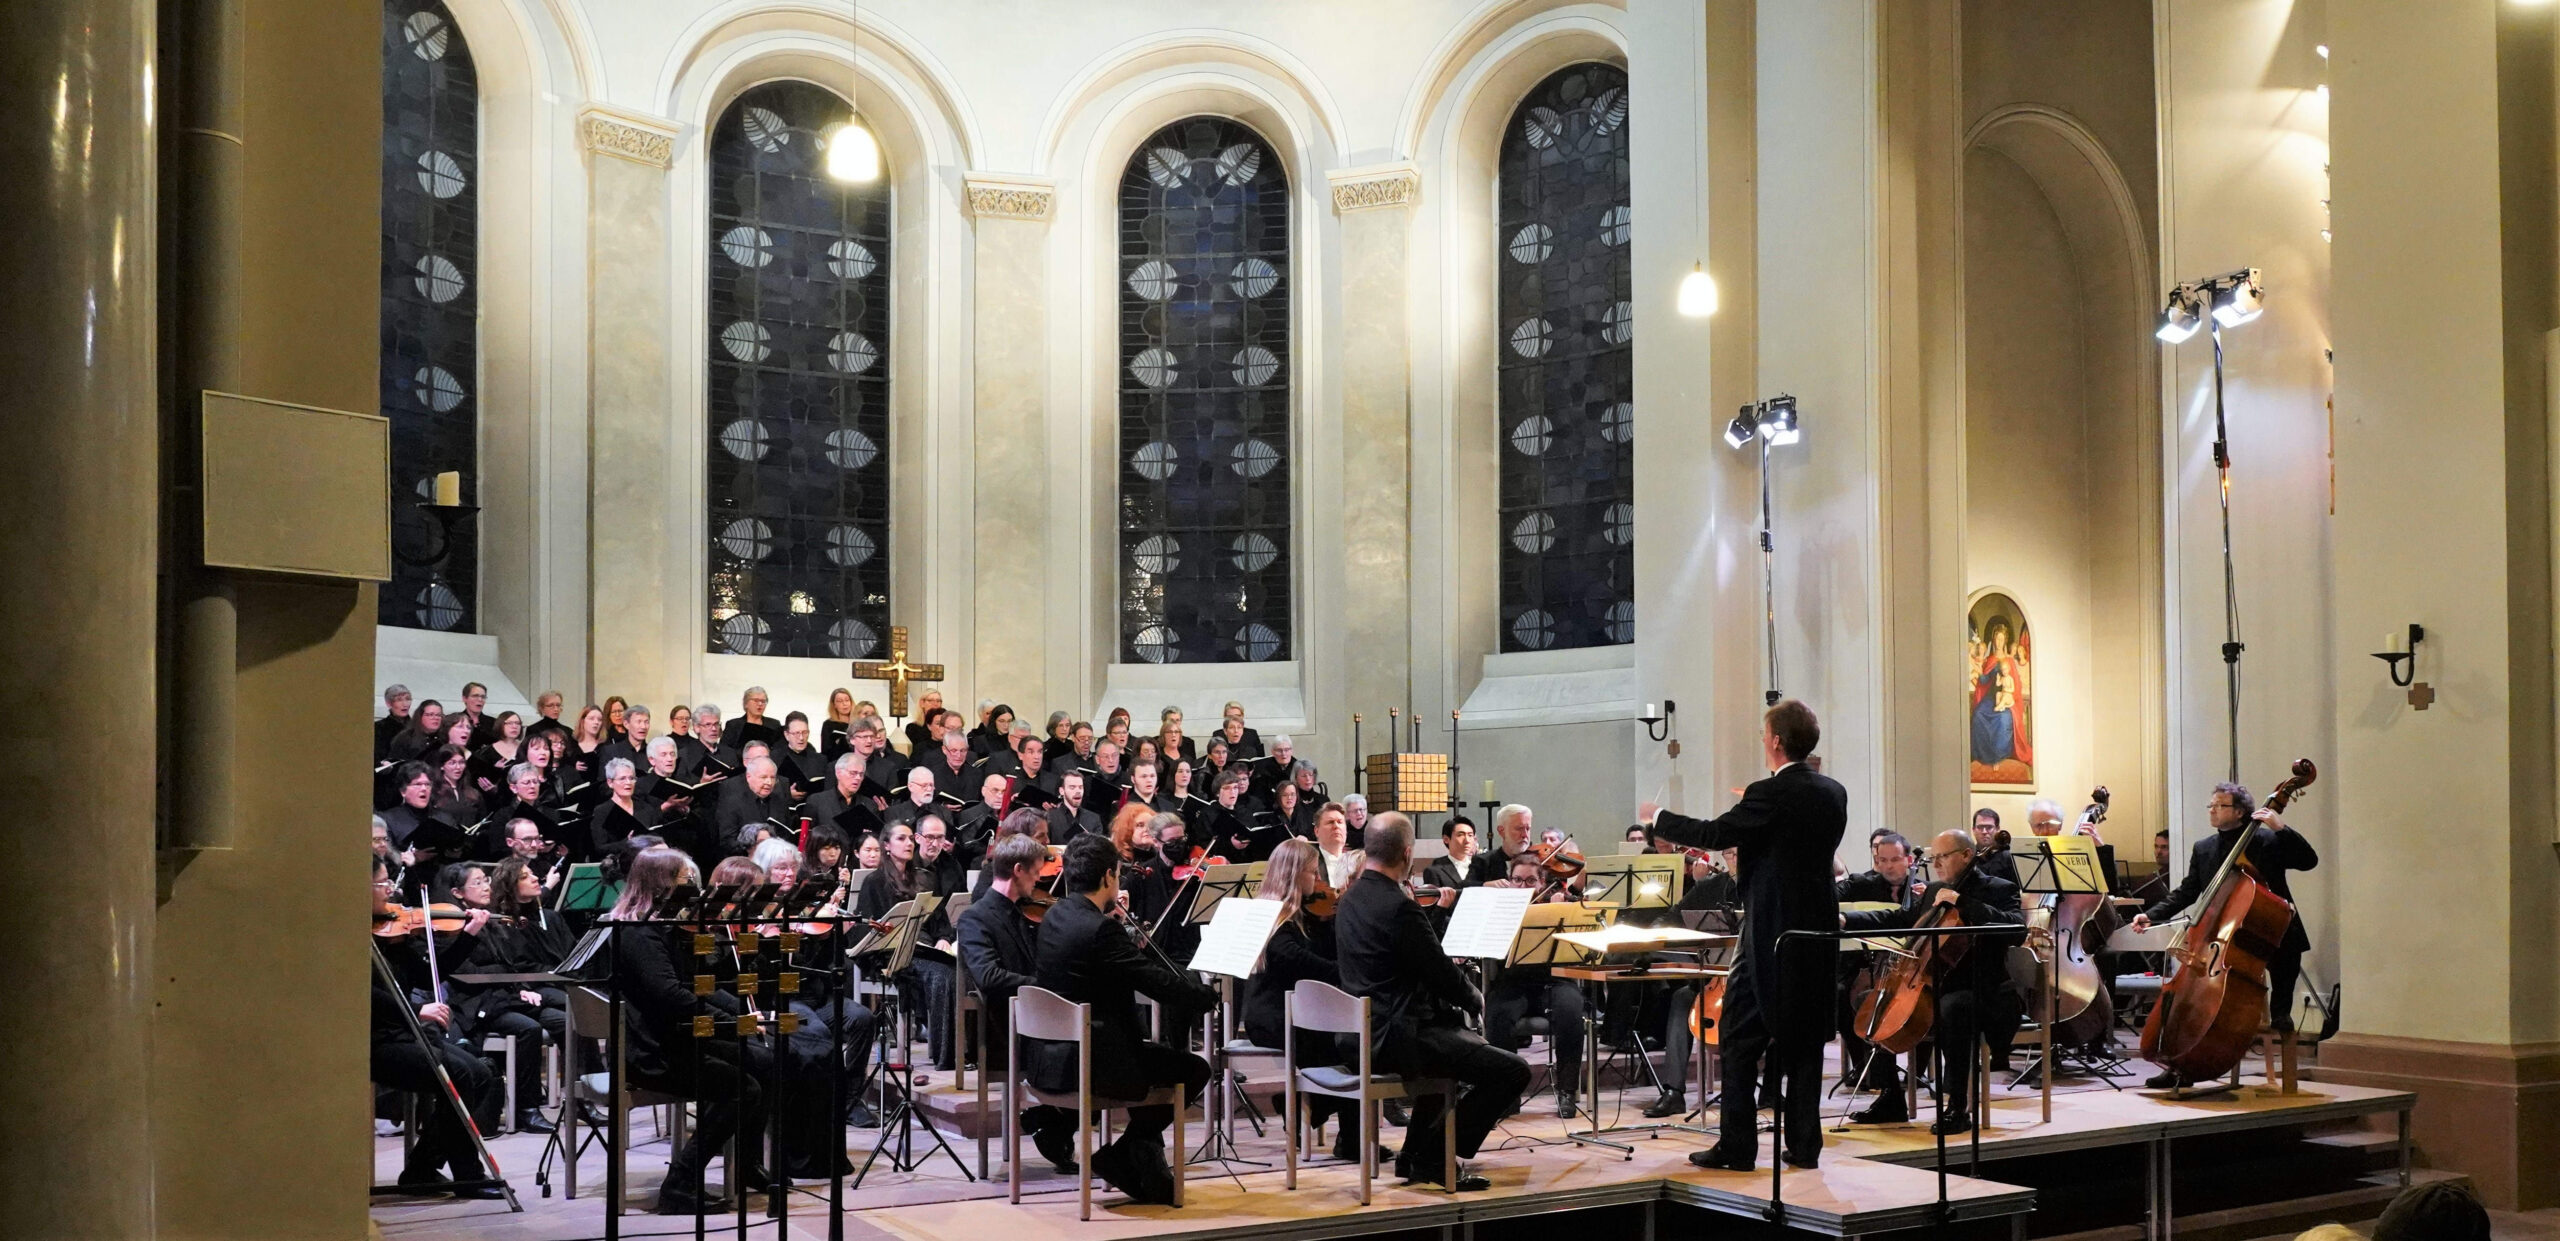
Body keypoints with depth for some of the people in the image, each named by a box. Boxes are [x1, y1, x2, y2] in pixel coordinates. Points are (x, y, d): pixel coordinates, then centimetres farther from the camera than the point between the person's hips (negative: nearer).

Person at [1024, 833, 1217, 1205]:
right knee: (1194, 1069, 5)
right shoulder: (1100, 928, -21)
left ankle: (1145, 1166, 29)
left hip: (1047, 1056, 10)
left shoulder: (1054, 917, 6)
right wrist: (1208, 994, -3)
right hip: (1087, 1063, -10)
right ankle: (1120, 1157, 8)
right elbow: (1161, 984, -20)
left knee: (1156, 1053, 29)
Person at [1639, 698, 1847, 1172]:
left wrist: (1657, 818, 1)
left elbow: (1712, 834, -14)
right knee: (1804, 1037, 11)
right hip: (1818, 928, 7)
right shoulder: (1834, 794, 7)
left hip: (1772, 934, -7)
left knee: (1740, 1038, 2)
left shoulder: (1770, 795, -16)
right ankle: (1804, 1144, 12)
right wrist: (1749, 840, 24)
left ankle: (1738, 1146, 2)